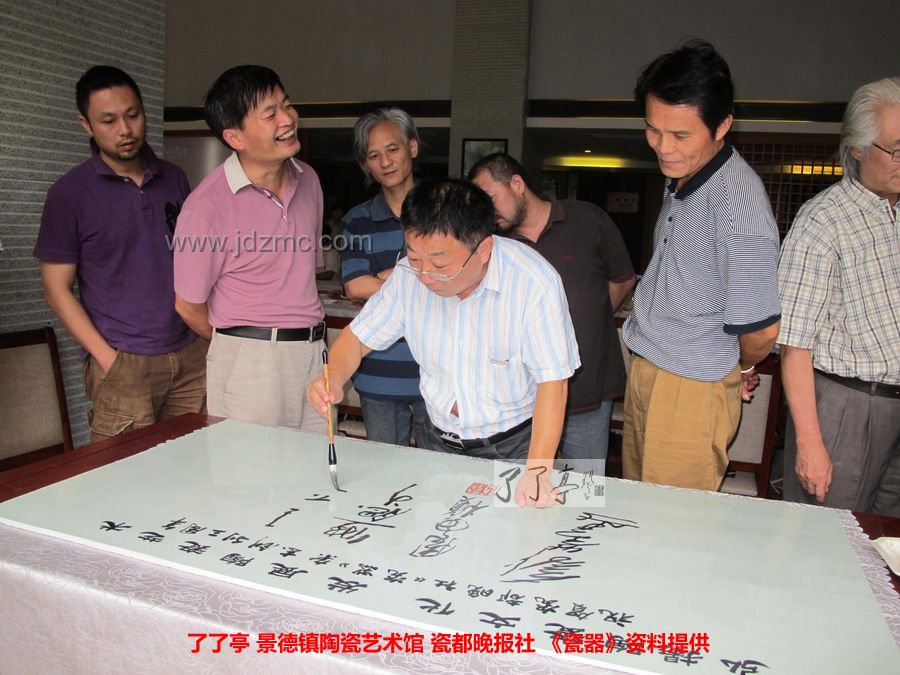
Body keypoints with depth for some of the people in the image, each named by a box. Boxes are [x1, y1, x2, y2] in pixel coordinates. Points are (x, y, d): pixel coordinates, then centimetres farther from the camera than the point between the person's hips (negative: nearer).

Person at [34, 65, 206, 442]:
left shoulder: (174, 179, 10)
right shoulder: (69, 193, -2)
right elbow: (57, 289, -2)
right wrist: (108, 359, -10)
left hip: (191, 355, 4)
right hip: (123, 365, -3)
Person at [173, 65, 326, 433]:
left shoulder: (308, 179, 7)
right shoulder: (207, 205, -13)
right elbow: (189, 306, -3)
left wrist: (309, 339, 14)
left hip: (315, 351, 6)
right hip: (249, 361, -5)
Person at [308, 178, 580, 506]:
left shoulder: (535, 282, -25)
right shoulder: (409, 274, -13)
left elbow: (552, 381, -22)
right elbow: (359, 336, -2)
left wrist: (537, 473, -29)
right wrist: (334, 379, -23)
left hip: (513, 445, -3)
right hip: (441, 441, 4)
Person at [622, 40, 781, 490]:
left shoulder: (737, 200, -22)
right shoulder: (680, 180, 8)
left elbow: (762, 329, -20)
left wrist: (739, 370, 0)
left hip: (694, 390, -8)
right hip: (644, 373, 9)